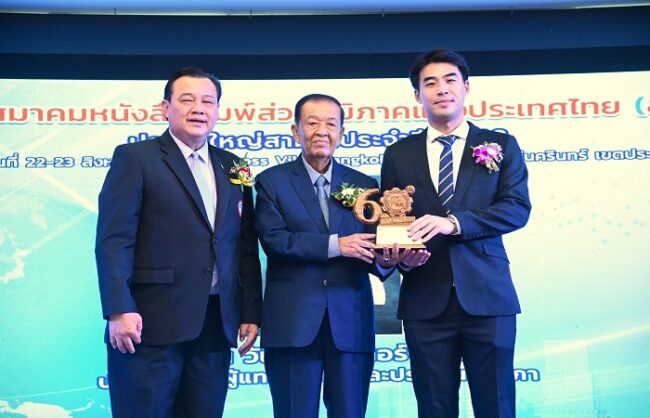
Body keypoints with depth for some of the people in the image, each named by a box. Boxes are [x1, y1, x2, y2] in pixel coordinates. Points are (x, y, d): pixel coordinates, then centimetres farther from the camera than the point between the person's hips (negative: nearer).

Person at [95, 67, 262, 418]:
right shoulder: (135, 158, 0)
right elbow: (114, 240, -8)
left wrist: (250, 313, 9)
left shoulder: (232, 166, 15)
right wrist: (119, 309, -18)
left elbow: (246, 247, 14)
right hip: (151, 323, -5)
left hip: (216, 324, 5)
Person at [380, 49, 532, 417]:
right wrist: (401, 255, -10)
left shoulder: (501, 145, 8)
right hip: (426, 301, 1)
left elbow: (517, 208, -4)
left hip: (487, 296, -1)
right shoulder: (398, 155, 12)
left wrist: (454, 222, -18)